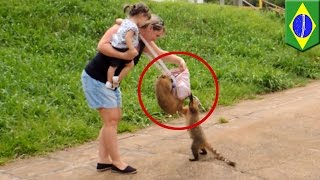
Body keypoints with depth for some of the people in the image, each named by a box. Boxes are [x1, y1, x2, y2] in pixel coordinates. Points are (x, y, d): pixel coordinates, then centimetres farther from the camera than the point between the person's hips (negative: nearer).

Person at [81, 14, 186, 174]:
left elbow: (161, 54, 3)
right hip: (95, 79, -9)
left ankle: (103, 160, 16)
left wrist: (179, 60, -13)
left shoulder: (144, 43, 3)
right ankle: (116, 163, 3)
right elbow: (101, 46, -28)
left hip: (109, 82, 9)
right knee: (111, 119, -7)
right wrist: (123, 55, -34)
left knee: (114, 118, 10)